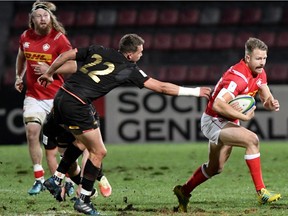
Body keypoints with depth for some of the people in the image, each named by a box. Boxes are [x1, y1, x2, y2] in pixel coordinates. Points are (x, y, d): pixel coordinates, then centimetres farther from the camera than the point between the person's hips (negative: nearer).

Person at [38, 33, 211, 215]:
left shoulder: (97, 51, 13)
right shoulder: (129, 70, -1)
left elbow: (66, 55, 13)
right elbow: (161, 87, 1)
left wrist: (49, 74, 29)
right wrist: (195, 92, 8)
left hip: (61, 97, 8)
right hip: (77, 106, -7)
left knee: (81, 141, 30)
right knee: (99, 152, 4)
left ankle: (56, 179, 30)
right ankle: (83, 201, 5)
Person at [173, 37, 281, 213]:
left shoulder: (259, 73, -2)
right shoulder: (238, 77, -30)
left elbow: (266, 99, 4)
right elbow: (218, 104, -38)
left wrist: (271, 103, -19)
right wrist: (244, 116, -34)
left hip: (228, 123, 10)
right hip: (213, 121, -10)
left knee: (215, 168, 23)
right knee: (252, 139, -31)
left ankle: (184, 191, 44)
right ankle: (261, 191, -29)